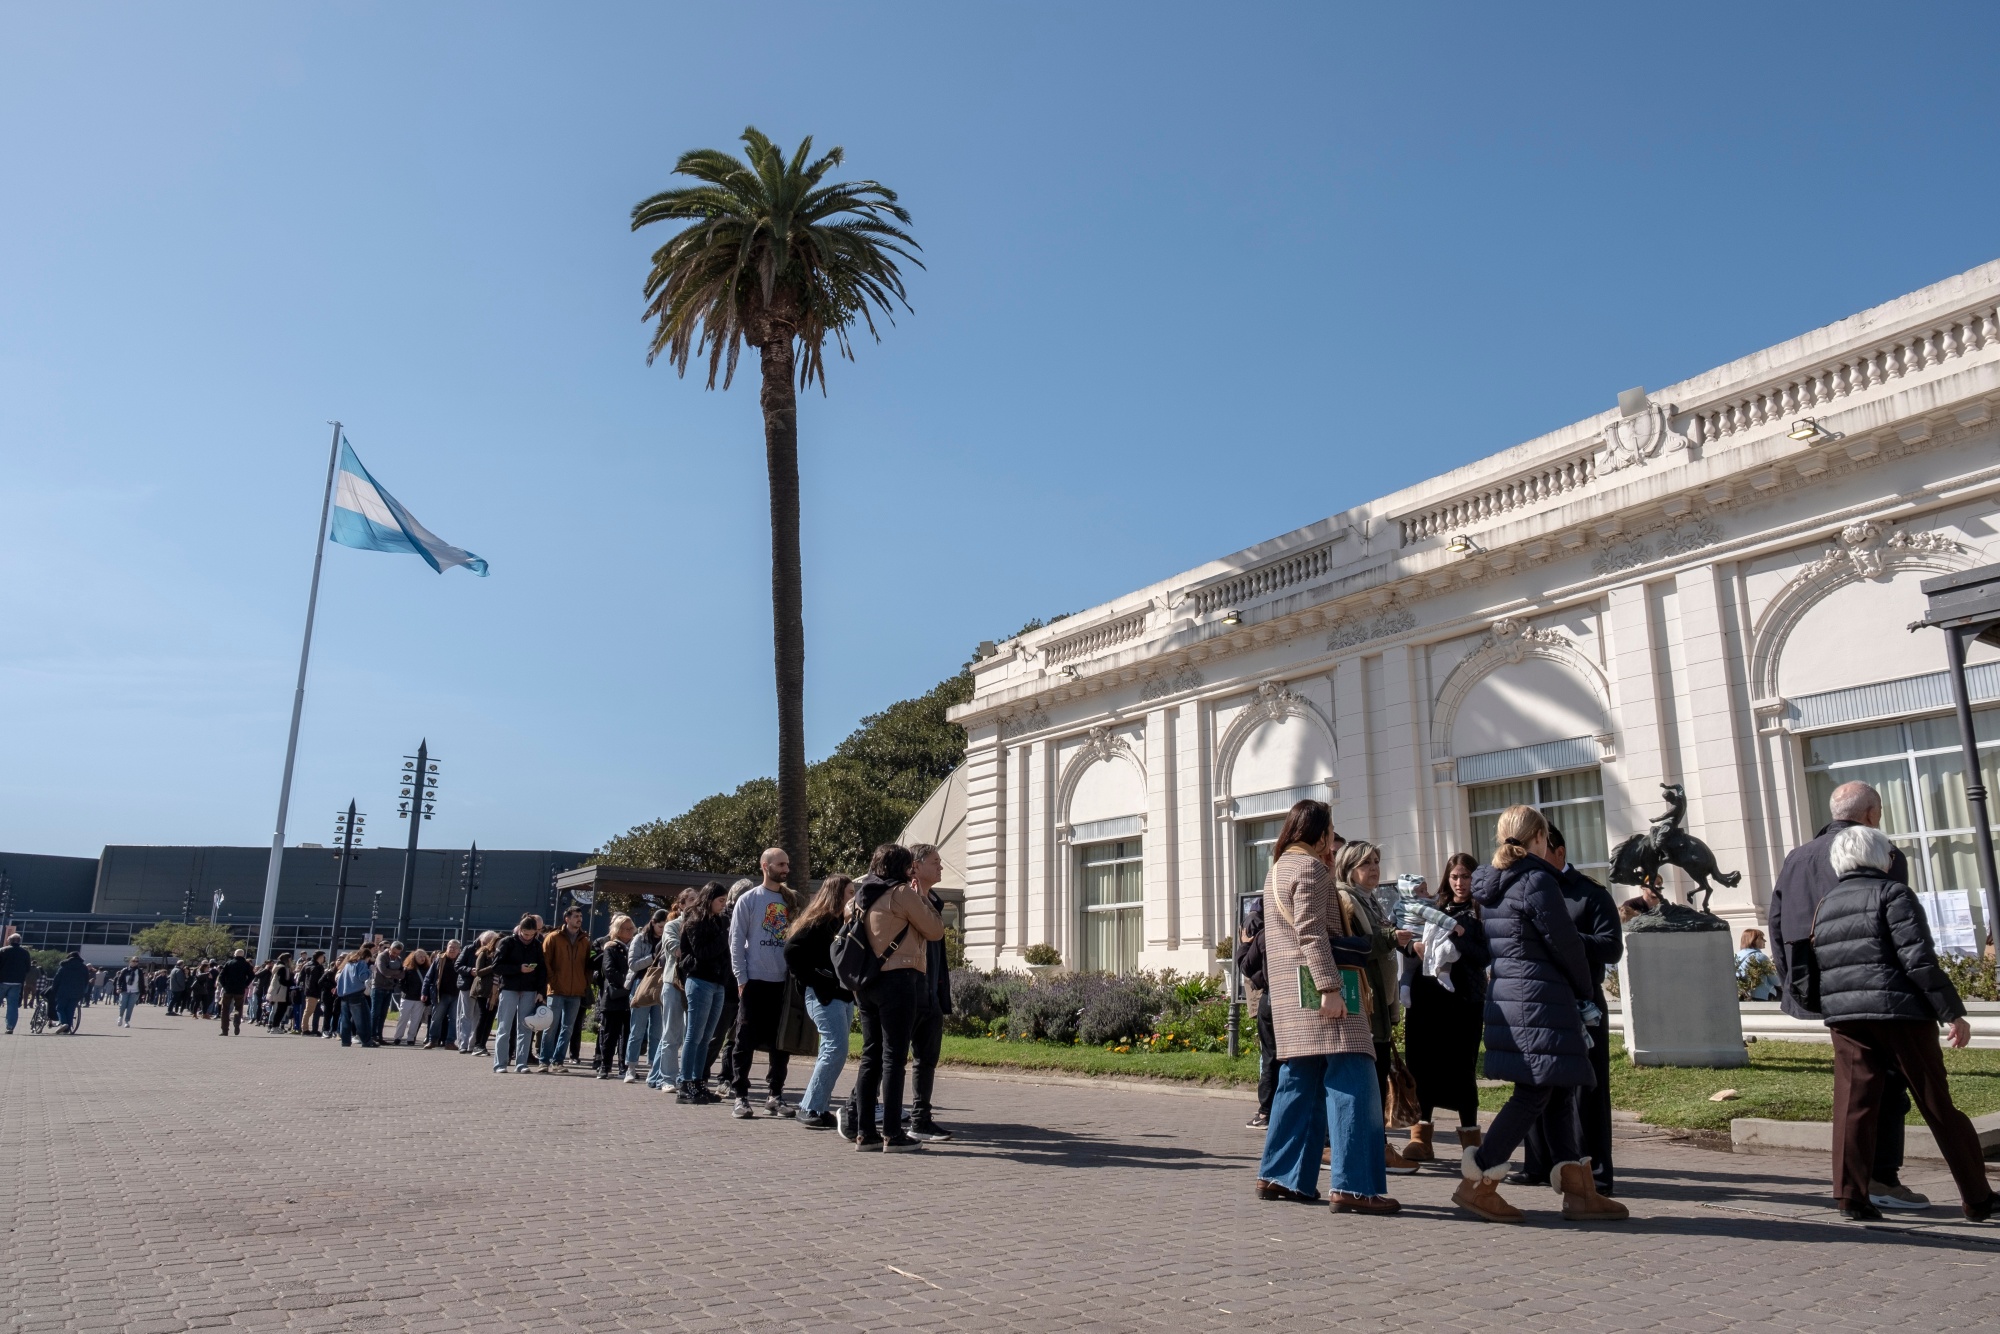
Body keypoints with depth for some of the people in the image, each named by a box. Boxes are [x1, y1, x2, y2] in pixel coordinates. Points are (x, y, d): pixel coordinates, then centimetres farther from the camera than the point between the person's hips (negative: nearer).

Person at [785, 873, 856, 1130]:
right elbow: (792, 951, -17)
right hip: (824, 996, -9)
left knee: (833, 1052, 9)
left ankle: (817, 1108, 16)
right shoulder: (819, 922, -9)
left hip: (845, 996, 9)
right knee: (835, 1049, -13)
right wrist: (814, 982, -14)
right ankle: (811, 1110, -6)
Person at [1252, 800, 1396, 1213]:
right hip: (1317, 988, -10)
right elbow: (1311, 933, -18)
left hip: (1289, 994, 10)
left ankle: (1279, 1176, 12)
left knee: (1299, 1082, 10)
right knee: (1351, 1082, -9)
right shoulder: (1309, 867, -8)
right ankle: (1354, 1186, -12)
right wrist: (1329, 987, -21)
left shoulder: (1277, 869, 21)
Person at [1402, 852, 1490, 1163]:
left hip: (1463, 999, -4)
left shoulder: (1480, 913, 4)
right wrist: (1416, 945, -9)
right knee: (1424, 1064, 2)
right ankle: (1421, 1135, 7)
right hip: (1428, 994, 4)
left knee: (1461, 1068, -2)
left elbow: (1485, 957, -5)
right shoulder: (1436, 908, 15)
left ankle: (1470, 1136, 9)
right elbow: (1416, 941, 12)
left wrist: (1459, 938, -18)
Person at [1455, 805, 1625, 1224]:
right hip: (1541, 999, -9)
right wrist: (1585, 992, 6)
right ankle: (1478, 1183, -5)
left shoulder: (1489, 887, 13)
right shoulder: (1537, 880, -13)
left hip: (1507, 996, 9)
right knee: (1535, 1093, -5)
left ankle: (1579, 1190, 14)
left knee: (1558, 1093, 12)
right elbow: (1565, 945, -12)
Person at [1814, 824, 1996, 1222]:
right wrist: (1952, 1011, -10)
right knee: (1938, 1105, 6)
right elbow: (1919, 959, -12)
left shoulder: (1825, 906, 16)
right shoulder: (1893, 893, -3)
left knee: (1854, 1104, 3)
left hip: (1842, 1016, 4)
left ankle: (1851, 1194, -3)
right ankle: (1979, 1200, 16)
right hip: (1898, 1011, -4)